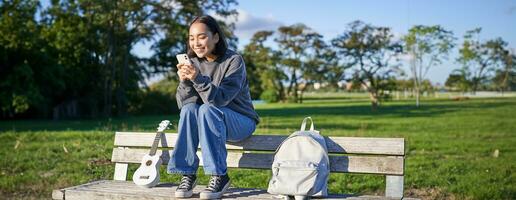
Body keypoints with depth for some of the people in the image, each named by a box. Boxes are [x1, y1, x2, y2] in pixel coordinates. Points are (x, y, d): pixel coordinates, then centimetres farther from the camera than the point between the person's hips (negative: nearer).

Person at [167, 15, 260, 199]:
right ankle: (187, 175, -22)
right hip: (208, 121, 4)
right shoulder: (194, 62, -2)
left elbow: (221, 99, -27)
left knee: (207, 109, -33)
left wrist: (198, 78, -41)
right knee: (189, 109, -27)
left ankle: (219, 176, -27)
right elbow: (183, 103, -8)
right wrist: (184, 81, -27)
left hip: (240, 122, -4)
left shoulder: (233, 61, -16)